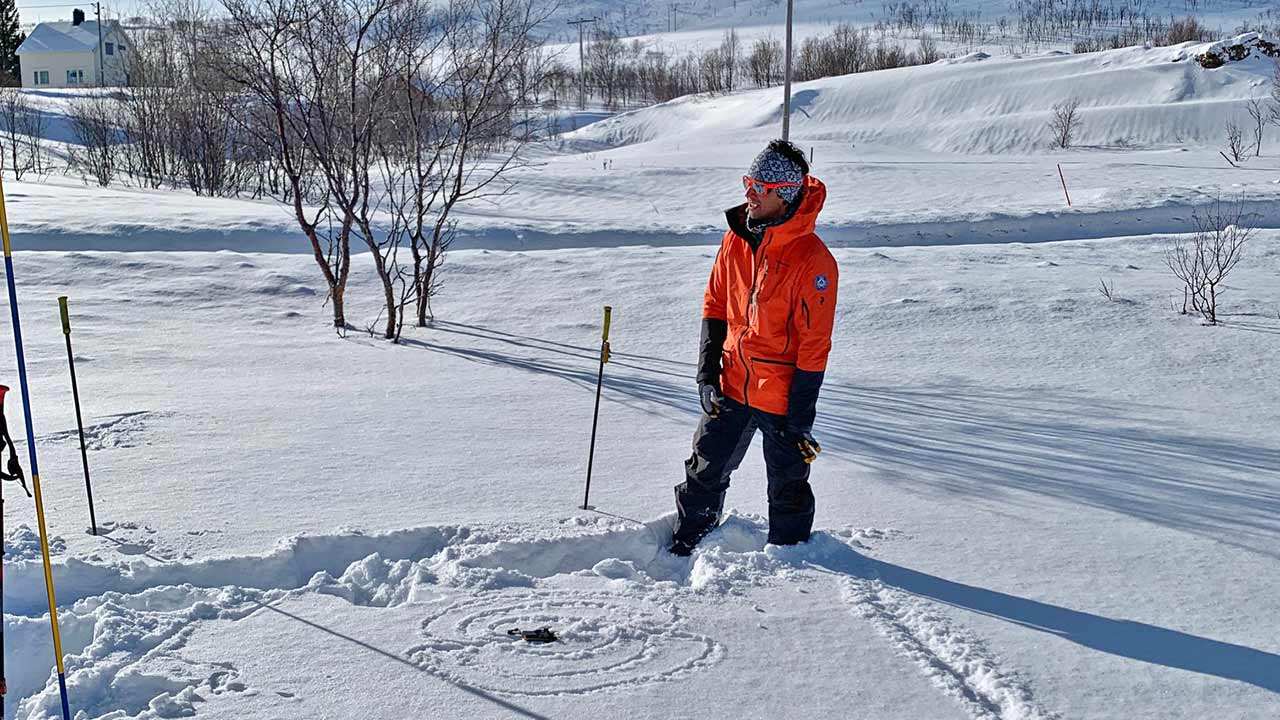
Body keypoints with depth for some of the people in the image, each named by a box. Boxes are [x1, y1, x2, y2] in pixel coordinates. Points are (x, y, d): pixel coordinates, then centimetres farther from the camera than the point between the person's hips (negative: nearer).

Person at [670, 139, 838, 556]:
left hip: (782, 396, -5)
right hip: (730, 387, 5)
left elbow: (814, 345, -17)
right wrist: (707, 373, 3)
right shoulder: (737, 239, 0)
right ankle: (684, 545, 32)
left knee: (787, 487, 11)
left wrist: (800, 417, -15)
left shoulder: (813, 260, -19)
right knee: (706, 470, 15)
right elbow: (715, 305, 9)